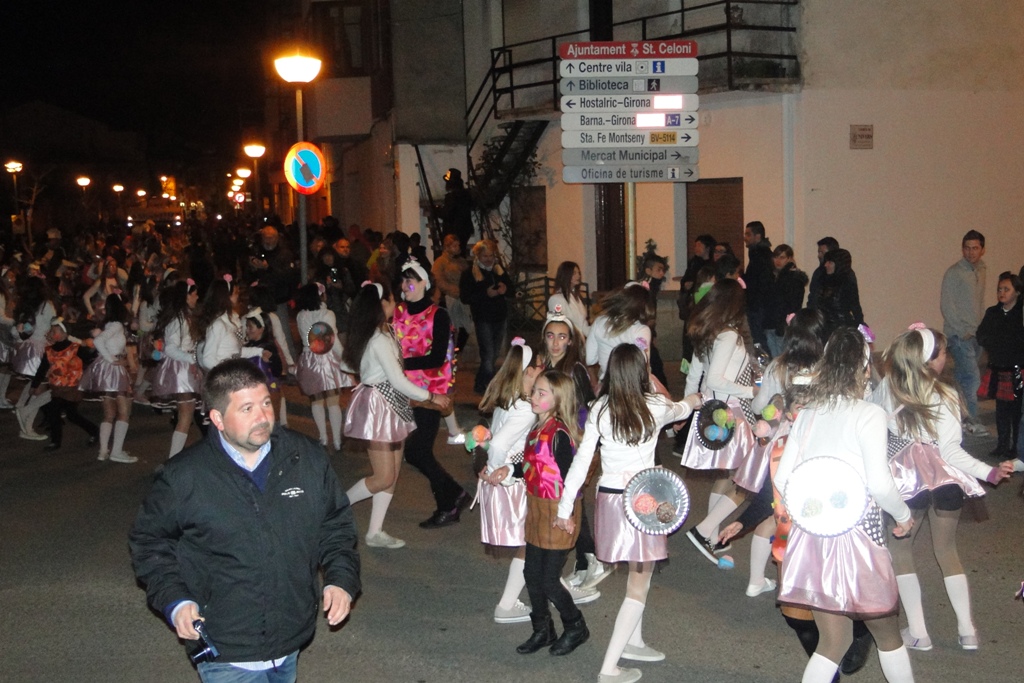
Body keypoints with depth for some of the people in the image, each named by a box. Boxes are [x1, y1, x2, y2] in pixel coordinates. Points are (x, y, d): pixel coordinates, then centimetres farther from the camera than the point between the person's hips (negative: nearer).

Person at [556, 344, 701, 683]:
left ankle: (633, 642, 40)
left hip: (608, 499, 4)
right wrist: (691, 402, 43)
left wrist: (565, 508, 5)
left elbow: (581, 461, -3)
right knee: (638, 586, 5)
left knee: (639, 573, 25)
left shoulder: (599, 410, -4)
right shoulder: (656, 406, -7)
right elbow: (680, 410, 18)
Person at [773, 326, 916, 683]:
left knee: (832, 641, 14)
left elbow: (782, 478, 7)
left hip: (812, 536, 5)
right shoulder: (868, 414, -11)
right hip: (856, 536, -5)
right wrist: (903, 515, 2)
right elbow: (879, 483, -16)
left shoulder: (807, 413, 6)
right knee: (886, 631, 16)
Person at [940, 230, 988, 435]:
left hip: (975, 333, 7)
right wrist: (962, 331, -14)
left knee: (962, 377, 12)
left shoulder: (981, 271, 13)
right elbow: (946, 304, -12)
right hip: (958, 334, -7)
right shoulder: (954, 272, -9)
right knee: (973, 377, -13)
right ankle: (970, 419, -6)